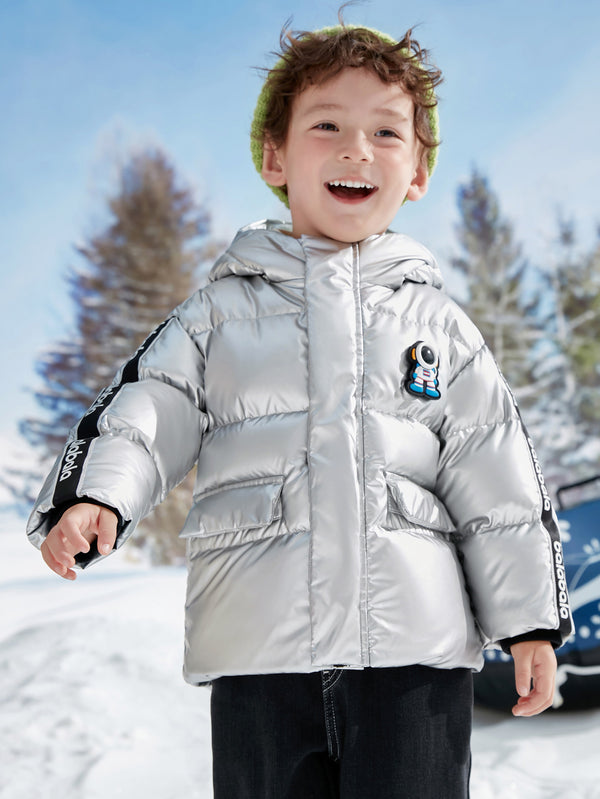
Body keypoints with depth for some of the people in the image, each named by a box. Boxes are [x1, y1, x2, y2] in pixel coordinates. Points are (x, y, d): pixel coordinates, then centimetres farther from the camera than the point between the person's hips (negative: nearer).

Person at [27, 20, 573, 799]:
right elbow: (143, 415, 0)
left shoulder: (437, 322, 12)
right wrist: (91, 497, -20)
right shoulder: (221, 313, 10)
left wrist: (530, 618, 6)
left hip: (415, 647, 1)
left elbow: (499, 483, 11)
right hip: (260, 652, 0)